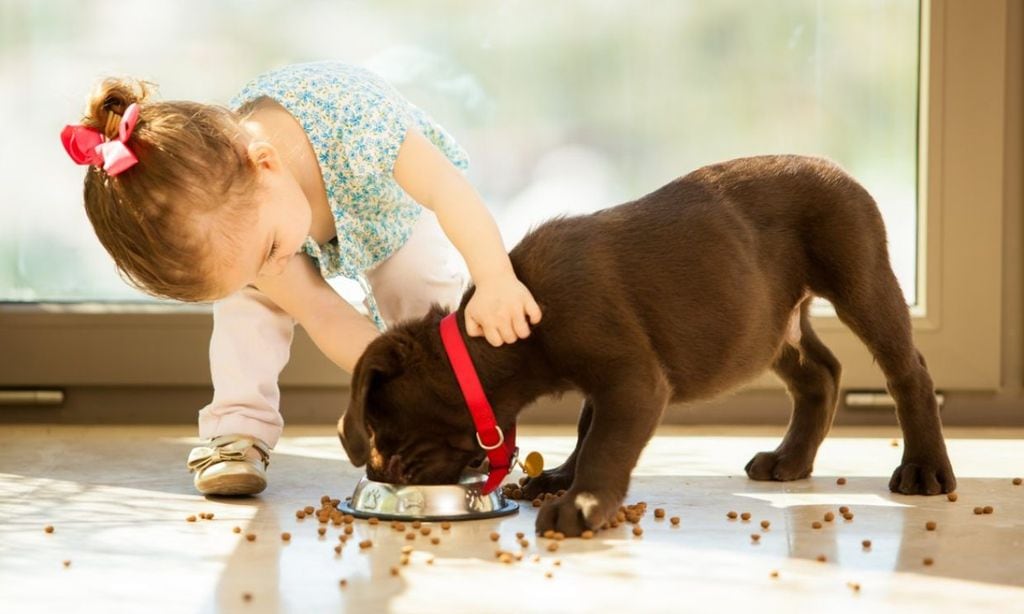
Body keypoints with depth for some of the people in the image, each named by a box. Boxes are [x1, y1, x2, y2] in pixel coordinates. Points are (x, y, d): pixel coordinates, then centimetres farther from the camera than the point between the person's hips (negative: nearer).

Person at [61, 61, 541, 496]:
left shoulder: (347, 115, -51)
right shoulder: (231, 218, -36)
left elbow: (450, 190, -52)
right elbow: (324, 315, -31)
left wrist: (495, 280, -65)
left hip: (400, 210, -1)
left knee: (425, 297, -20)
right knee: (245, 287, -20)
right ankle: (238, 430, -12)